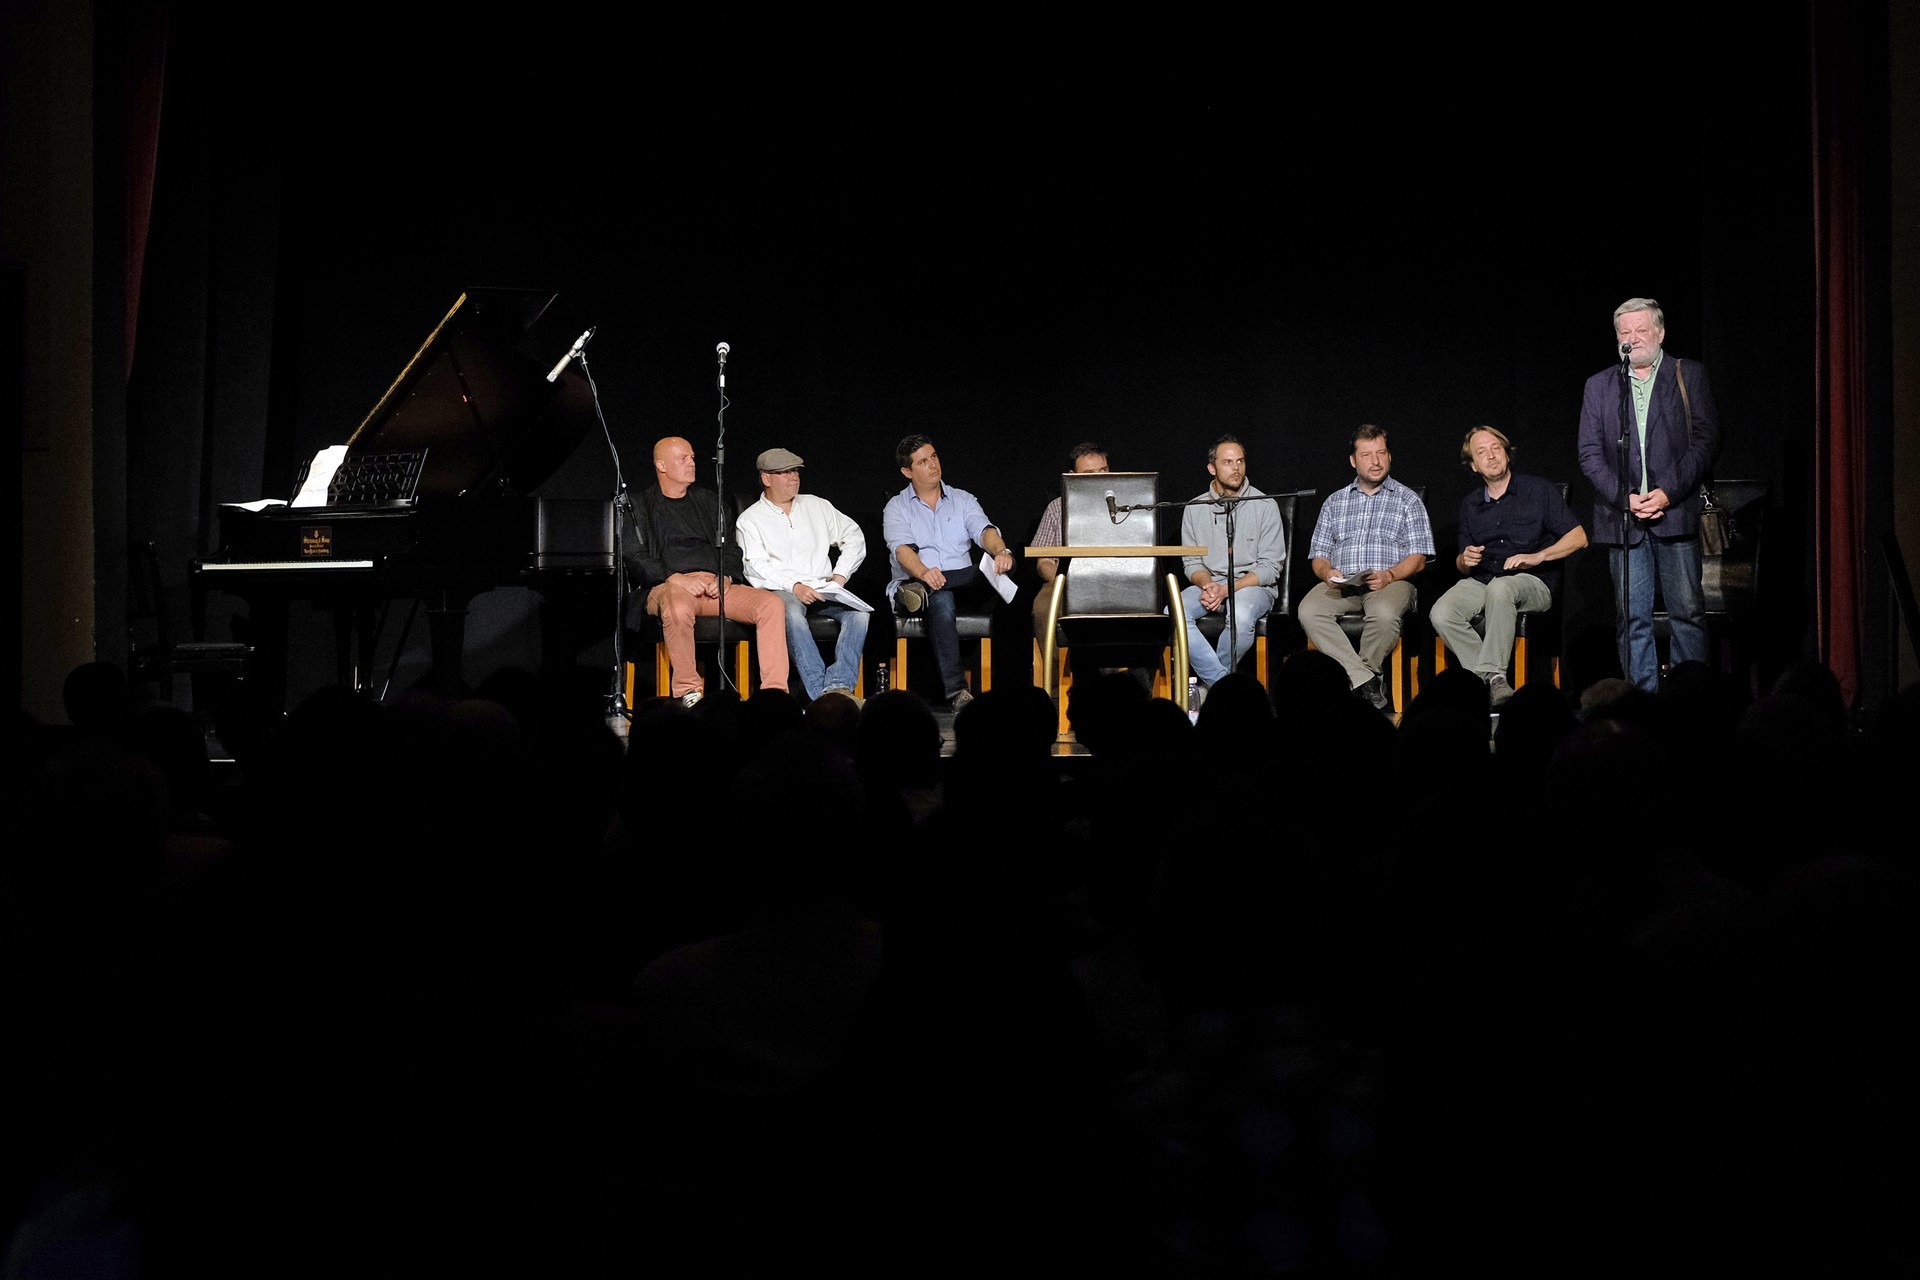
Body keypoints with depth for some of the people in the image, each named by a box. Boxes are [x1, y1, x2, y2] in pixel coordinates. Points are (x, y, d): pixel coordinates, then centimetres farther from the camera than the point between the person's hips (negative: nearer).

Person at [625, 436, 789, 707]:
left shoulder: (708, 500, 25)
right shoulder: (642, 507, 12)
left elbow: (731, 548, 21)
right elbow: (635, 558, -1)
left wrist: (725, 577, -2)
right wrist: (677, 578, -16)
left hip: (716, 584, 4)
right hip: (668, 586, -4)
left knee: (772, 604, -21)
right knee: (678, 609, -41)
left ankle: (774, 692, -23)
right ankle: (688, 692, -26)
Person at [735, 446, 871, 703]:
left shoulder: (816, 506, 21)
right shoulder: (750, 520, 8)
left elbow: (854, 537, 19)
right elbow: (757, 568, -6)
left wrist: (840, 575, 3)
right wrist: (794, 586, -20)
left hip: (824, 589, 4)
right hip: (782, 591, -3)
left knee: (859, 612, -28)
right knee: (791, 614, -39)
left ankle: (839, 685, -37)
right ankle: (821, 690, -44)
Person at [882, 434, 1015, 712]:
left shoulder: (963, 500, 16)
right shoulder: (897, 507, 8)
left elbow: (984, 531, -2)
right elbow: (902, 549, -11)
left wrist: (1000, 550, -28)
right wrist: (924, 572, -35)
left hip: (963, 583, 3)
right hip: (912, 582, -3)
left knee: (1003, 565, -28)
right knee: (941, 600, -40)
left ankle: (921, 592, -43)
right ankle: (955, 690, -45)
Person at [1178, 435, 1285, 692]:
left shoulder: (1264, 506, -1)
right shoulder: (1195, 509, 8)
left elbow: (1269, 568, -4)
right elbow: (1191, 563, 10)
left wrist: (1227, 590, -16)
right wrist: (1208, 585, -14)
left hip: (1253, 585, -3)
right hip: (1209, 584, 3)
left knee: (1240, 616, -38)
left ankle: (1209, 680, -14)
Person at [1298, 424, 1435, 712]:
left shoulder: (1407, 500, 14)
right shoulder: (1335, 501, 23)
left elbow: (1418, 558, 5)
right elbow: (1318, 555, 18)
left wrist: (1389, 575, -14)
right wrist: (1327, 572, -7)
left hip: (1391, 582, -3)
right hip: (1342, 584, 3)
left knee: (1384, 613, -39)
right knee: (1309, 611, -30)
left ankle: (1356, 680, -17)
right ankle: (1369, 686, -32)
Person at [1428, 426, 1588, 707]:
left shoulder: (1539, 491, 8)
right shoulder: (1469, 505, 20)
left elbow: (1578, 538, 2)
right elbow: (1462, 564, 22)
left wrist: (1537, 557, -12)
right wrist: (1465, 560, -4)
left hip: (1532, 583, -4)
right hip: (1480, 583, 4)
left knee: (1500, 588, -40)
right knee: (1441, 614, -28)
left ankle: (1492, 674, -39)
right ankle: (1494, 681, -28)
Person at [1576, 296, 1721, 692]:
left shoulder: (1690, 377, 7)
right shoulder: (1599, 386, 13)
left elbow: (1706, 440, -1)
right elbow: (1590, 454, 7)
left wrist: (1668, 492, -11)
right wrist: (1624, 497, -7)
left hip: (1676, 513, -2)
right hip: (1622, 516, 2)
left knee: (1689, 611, -2)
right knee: (1631, 618, 1)